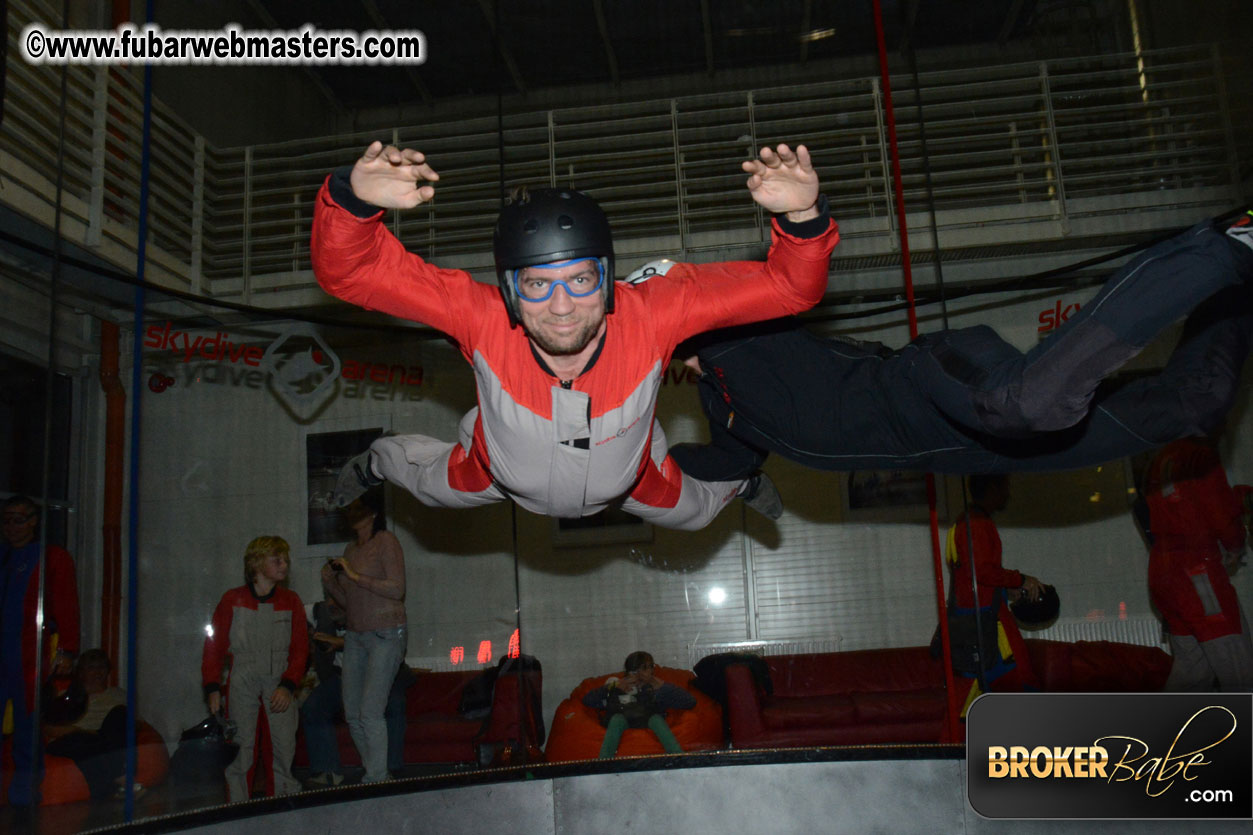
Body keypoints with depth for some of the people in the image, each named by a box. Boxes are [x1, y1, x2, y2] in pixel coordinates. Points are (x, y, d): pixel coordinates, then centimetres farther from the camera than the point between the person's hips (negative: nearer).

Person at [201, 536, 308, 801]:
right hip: (242, 682, -1)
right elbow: (214, 646, 6)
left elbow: (300, 648, 7)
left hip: (278, 683, 1)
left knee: (285, 747, -6)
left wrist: (288, 686, -5)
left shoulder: (290, 601, 7)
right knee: (240, 747, -5)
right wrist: (212, 688, -1)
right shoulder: (232, 600, 3)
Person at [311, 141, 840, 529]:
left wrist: (802, 217, -63)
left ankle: (736, 479, 69)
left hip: (630, 476, 1)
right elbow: (346, 271, -45)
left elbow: (789, 286, -42)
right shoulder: (482, 318, -44)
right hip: (501, 472, 0)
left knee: (694, 511, 32)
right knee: (437, 486, 31)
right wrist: (354, 197, -66)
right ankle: (379, 460, 67)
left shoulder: (652, 314, -44)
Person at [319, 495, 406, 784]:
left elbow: (397, 589, -15)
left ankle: (376, 778, -4)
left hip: (386, 635, -8)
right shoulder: (350, 550, 16)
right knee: (352, 714, 6)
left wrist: (356, 576, -16)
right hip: (355, 635, 8)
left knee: (370, 711, -12)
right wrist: (329, 582, 3)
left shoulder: (386, 541, -6)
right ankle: (377, 774, 18)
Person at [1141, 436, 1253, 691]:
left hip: (1160, 571, 8)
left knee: (1191, 668, 11)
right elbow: (1222, 511, -9)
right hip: (1196, 569, -8)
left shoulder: (1158, 463, 19)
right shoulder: (1201, 455, -5)